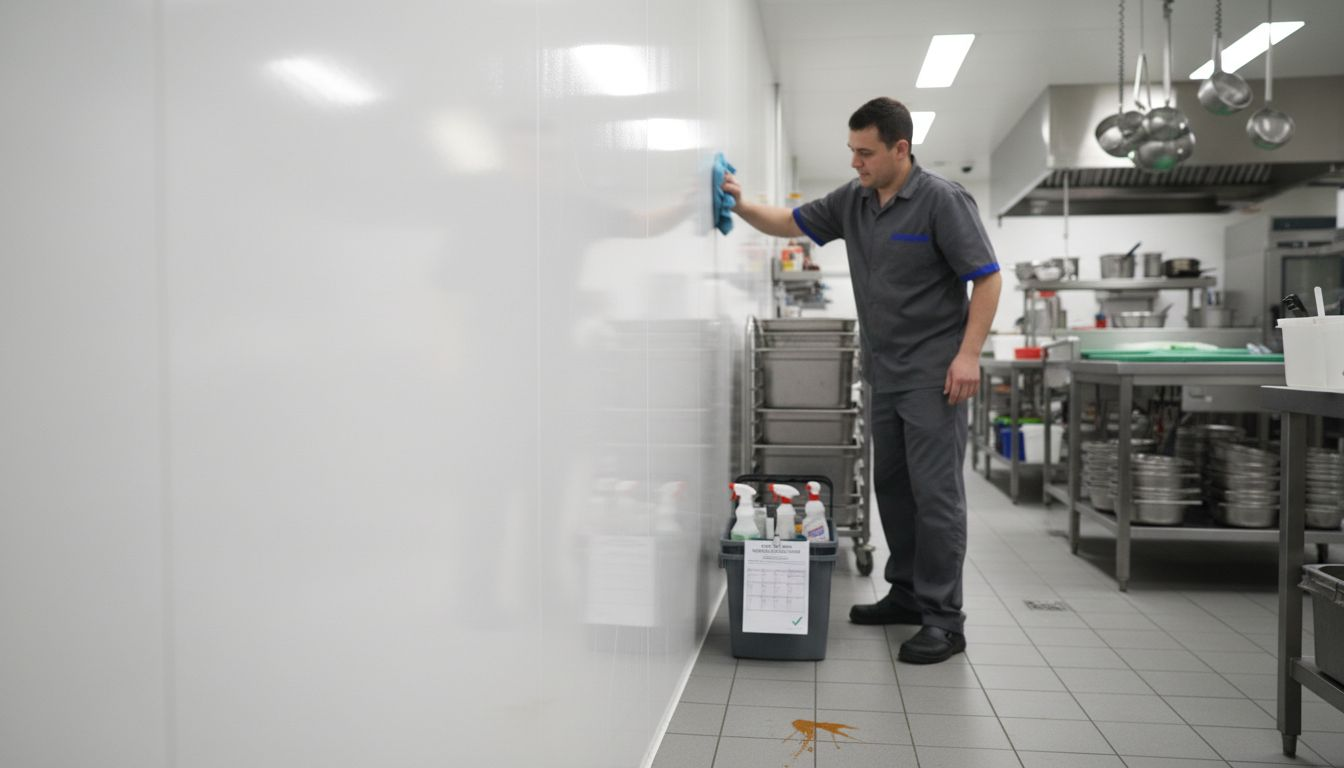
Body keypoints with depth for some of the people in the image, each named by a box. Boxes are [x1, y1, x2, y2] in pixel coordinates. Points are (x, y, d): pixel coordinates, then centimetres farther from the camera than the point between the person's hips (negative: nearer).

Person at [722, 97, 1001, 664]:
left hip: (933, 375, -7)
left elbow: (987, 277, -12)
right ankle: (906, 594, 27)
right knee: (892, 485, 13)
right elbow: (788, 223, 15)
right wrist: (740, 205, -3)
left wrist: (969, 353, -20)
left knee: (935, 491, -6)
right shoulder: (852, 201, 8)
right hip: (884, 372, 8)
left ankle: (944, 619, 1)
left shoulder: (942, 200, -12)